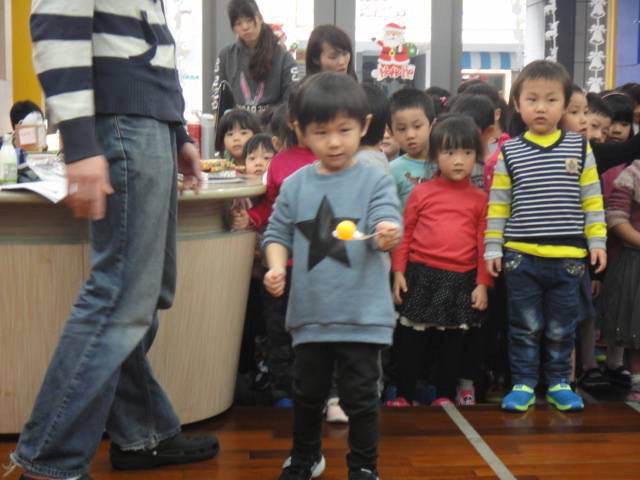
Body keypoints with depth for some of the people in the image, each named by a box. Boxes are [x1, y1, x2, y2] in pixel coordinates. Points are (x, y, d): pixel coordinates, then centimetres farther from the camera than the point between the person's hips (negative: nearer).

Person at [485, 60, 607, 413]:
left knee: (561, 328, 10)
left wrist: (597, 241, 1)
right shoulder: (508, 153, 0)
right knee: (525, 326, 7)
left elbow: (592, 200, 5)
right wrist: (493, 248, -1)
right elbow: (498, 205, 2)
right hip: (520, 256, -1)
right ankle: (523, 384, 19)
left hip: (568, 257, 1)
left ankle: (559, 383, 25)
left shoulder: (580, 149, 3)